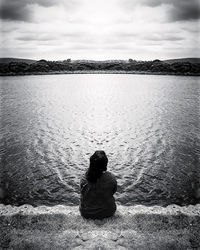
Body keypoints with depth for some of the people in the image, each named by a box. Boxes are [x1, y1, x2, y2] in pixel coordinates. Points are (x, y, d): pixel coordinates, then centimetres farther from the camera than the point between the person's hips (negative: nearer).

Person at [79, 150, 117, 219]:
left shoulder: (84, 179, -22)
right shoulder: (111, 178, -23)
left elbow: (83, 194, -3)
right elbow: (113, 191, -4)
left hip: (86, 213, 1)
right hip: (108, 213, 0)